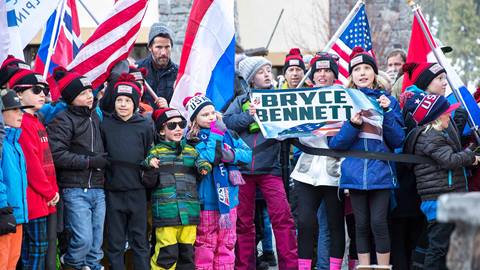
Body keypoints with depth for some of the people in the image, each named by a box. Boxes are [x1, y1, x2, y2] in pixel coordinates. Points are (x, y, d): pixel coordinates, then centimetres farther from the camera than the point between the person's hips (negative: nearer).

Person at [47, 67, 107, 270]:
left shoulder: (95, 117, 16)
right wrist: (90, 161, -15)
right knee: (83, 239, -11)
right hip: (75, 190, -7)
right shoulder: (63, 120, -8)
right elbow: (57, 155, -17)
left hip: (98, 190, 7)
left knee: (96, 242, 9)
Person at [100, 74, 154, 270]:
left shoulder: (145, 126, 2)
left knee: (139, 239, 5)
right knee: (115, 241, 6)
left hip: (137, 192, 0)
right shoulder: (105, 126, 3)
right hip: (113, 192, 0)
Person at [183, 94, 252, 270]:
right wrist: (215, 135, -16)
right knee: (206, 243, 0)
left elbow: (248, 154, 5)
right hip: (207, 200, -5)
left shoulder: (228, 134, 9)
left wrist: (233, 155, -13)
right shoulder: (193, 139, -5)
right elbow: (208, 158, -21)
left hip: (229, 197, 5)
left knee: (227, 242, 10)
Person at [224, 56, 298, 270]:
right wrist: (249, 116, -14)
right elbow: (227, 121, -3)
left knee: (282, 216, -13)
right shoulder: (241, 101, 12)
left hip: (270, 167, -1)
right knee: (243, 220, 6)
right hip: (242, 168, 1)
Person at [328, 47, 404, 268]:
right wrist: (353, 124, -16)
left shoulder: (388, 101, 7)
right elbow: (335, 144, 1)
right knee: (361, 225, 4)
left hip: (380, 171, -1)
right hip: (354, 172, 1)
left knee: (379, 223, -8)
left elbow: (397, 141, 0)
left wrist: (387, 112, -11)